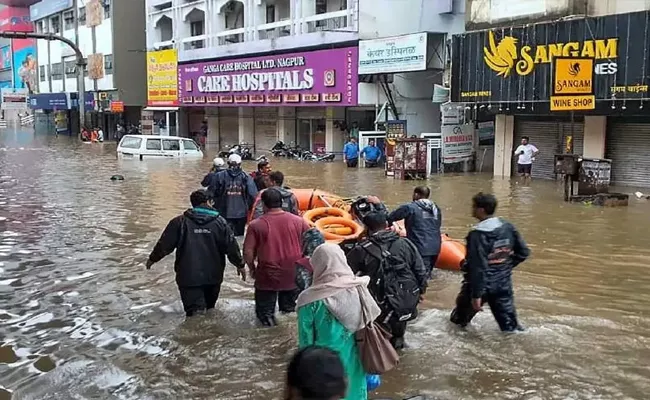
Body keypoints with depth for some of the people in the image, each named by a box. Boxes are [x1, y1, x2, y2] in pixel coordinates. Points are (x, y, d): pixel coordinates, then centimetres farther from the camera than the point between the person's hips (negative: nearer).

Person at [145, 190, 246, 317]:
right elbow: (231, 246, -1)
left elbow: (164, 244, -1)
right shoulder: (219, 222, -1)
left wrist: (152, 258, 16)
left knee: (195, 310, -5)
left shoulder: (180, 222, -4)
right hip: (213, 275, 3)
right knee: (210, 309, 23)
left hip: (189, 277, -3)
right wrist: (240, 264, 12)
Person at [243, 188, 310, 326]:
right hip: (293, 276, 3)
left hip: (267, 277, -2)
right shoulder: (298, 221, -2)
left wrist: (252, 268, 7)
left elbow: (248, 252, -10)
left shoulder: (256, 225, -10)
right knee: (290, 309, 20)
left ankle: (267, 316, -4)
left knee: (263, 310, 14)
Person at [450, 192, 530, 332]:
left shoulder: (478, 235, -22)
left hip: (482, 285, -6)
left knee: (458, 321, 18)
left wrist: (476, 295, -20)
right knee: (510, 326, 11)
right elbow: (523, 252, 7)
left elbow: (478, 268, -24)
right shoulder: (508, 228, -1)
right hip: (503, 285, 6)